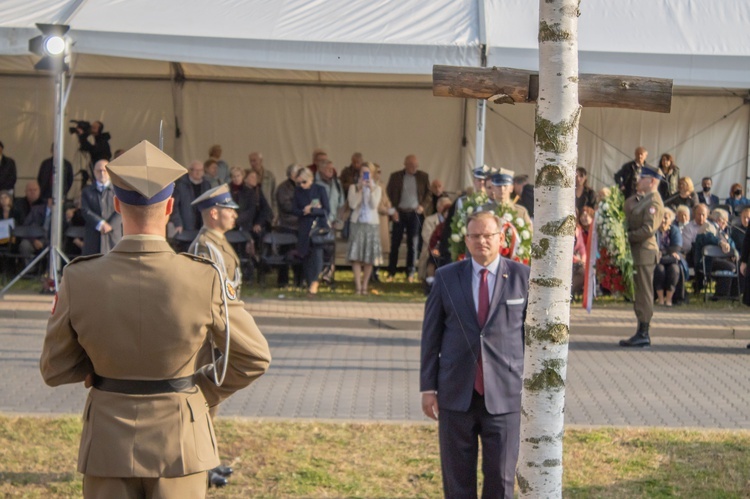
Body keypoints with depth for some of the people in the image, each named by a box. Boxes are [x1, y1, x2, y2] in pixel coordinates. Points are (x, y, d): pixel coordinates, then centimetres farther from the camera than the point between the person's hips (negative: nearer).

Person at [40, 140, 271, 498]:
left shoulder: (79, 280, -13)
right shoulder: (203, 280, -15)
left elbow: (54, 370, -1)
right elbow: (254, 357, -3)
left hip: (109, 442, 1)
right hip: (179, 441, -1)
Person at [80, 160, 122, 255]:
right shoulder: (87, 191, 14)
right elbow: (85, 211, 0)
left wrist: (110, 225, -16)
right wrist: (100, 224, -14)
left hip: (113, 235, -1)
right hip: (93, 237, 1)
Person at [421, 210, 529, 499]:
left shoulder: (523, 277, 2)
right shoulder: (446, 277, 5)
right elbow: (431, 335, 6)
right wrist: (428, 387, 2)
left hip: (504, 395, -1)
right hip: (456, 395, 1)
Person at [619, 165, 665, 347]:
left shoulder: (654, 203, -14)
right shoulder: (638, 199, 15)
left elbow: (648, 229, -21)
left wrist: (627, 237, -15)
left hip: (644, 252, -10)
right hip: (636, 252, 10)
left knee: (644, 294, -5)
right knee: (639, 293, 13)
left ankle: (643, 335, -2)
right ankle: (641, 333, 19)